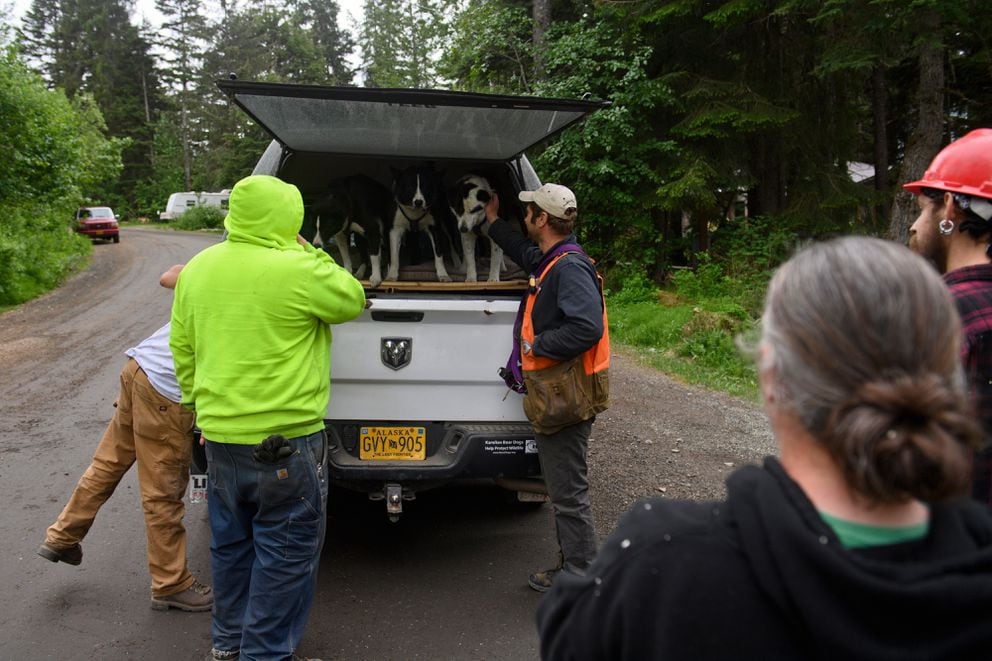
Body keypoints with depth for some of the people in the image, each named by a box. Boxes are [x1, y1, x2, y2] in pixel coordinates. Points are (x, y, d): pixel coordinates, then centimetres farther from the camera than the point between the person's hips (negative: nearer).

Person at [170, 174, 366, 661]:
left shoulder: (197, 269, 5)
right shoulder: (299, 270, -18)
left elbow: (182, 348, 12)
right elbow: (351, 301, -1)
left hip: (220, 436, 7)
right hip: (286, 441, -7)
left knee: (231, 544, 22)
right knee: (285, 553, 8)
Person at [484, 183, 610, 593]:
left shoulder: (570, 268, -18)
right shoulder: (549, 261, 13)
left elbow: (588, 327, -31)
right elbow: (524, 251, 38)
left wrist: (537, 345, -19)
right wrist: (493, 221, 46)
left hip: (566, 398, -11)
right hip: (553, 395, 11)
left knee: (568, 493, -1)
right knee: (562, 488, 18)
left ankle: (581, 579, 10)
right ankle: (570, 566, 30)